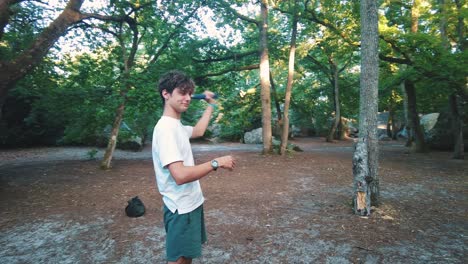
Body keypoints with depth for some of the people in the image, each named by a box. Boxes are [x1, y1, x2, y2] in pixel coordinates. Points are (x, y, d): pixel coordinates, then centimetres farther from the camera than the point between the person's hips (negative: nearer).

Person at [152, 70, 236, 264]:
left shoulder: (176, 125, 6)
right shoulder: (165, 128, -24)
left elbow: (198, 131, 29)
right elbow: (180, 175, -32)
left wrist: (211, 105, 31)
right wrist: (216, 163, -23)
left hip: (190, 202, 9)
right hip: (181, 207, -9)